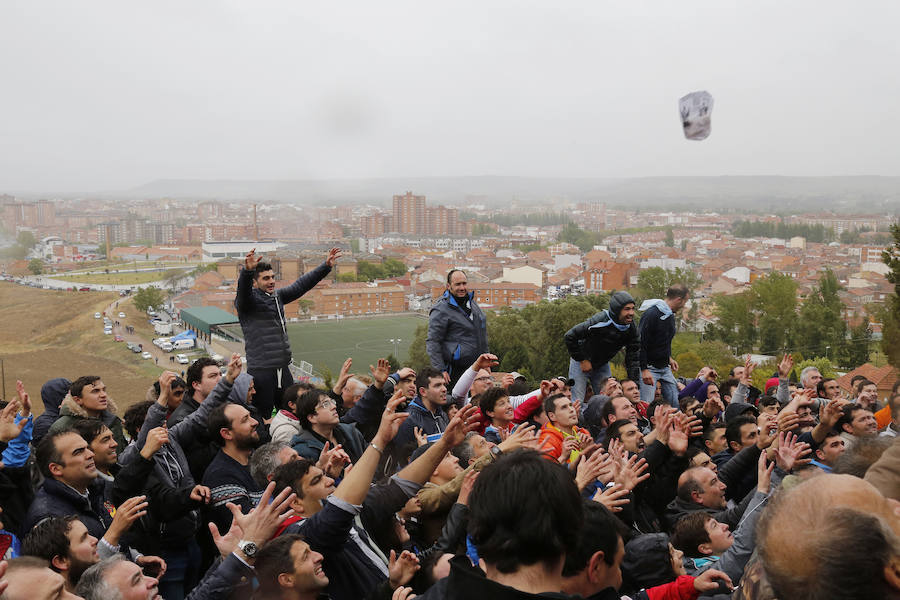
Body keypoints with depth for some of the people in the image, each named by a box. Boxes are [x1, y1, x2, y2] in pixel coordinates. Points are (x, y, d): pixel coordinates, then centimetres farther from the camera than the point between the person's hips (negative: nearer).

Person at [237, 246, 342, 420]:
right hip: (261, 371, -7)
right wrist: (247, 270, -48)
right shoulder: (248, 299, -6)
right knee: (263, 419, -5)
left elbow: (300, 285, 18)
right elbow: (243, 288, -27)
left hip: (283, 368, 7)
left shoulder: (277, 296, 15)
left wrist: (326, 266, 12)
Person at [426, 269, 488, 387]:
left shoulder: (471, 302, 13)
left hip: (477, 367, 8)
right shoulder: (441, 310, -13)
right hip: (455, 369, -8)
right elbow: (432, 342, -15)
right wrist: (440, 370, -19)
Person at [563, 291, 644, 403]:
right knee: (576, 402, -7)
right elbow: (569, 336, -27)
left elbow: (634, 357, -10)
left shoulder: (631, 328, -14)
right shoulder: (600, 322, -32)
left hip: (602, 365, 5)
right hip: (581, 363, -5)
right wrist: (582, 360, -19)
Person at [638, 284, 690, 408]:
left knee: (676, 403, 7)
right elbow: (640, 343, -22)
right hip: (649, 368, -9)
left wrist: (668, 358, 15)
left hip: (665, 368, 9)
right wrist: (644, 369, -24)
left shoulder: (670, 316, 10)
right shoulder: (651, 314, -19)